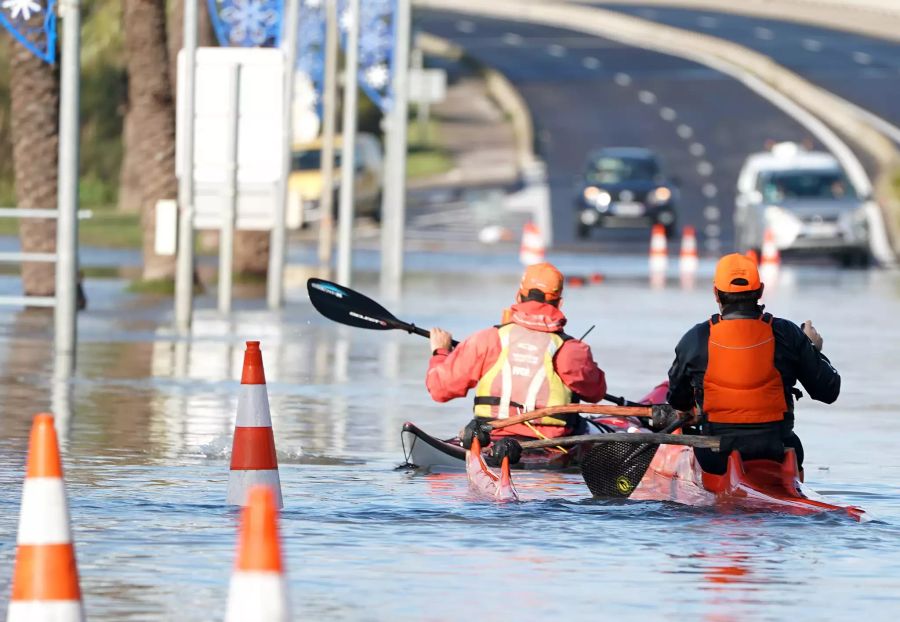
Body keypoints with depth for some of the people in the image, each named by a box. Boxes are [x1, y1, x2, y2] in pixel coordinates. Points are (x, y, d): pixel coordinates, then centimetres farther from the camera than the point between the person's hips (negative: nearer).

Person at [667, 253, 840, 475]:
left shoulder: (695, 339, -4)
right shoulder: (786, 334, -4)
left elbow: (677, 401, 10)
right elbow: (829, 391, 4)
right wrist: (815, 349, 21)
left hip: (716, 460, -1)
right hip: (775, 454, 1)